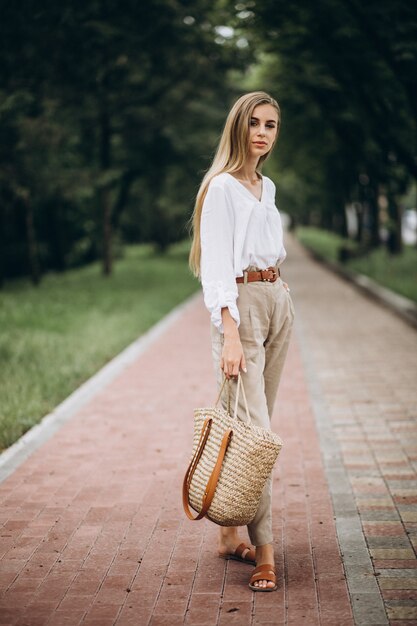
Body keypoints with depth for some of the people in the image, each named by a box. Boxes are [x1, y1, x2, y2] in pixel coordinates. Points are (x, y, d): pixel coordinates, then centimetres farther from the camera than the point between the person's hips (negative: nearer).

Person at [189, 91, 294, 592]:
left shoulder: (267, 187, 17)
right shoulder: (222, 187, -8)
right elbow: (217, 265, -16)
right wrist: (230, 332, -24)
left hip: (278, 301, 8)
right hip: (240, 305, -8)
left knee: (255, 421, 8)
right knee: (252, 425, -10)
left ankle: (230, 534, 16)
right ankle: (264, 550, -8)